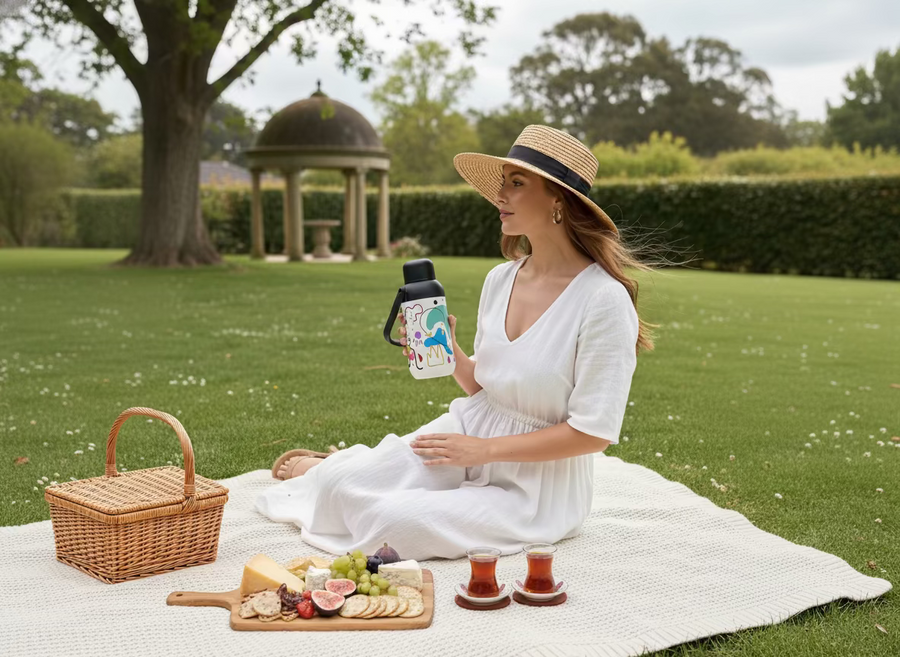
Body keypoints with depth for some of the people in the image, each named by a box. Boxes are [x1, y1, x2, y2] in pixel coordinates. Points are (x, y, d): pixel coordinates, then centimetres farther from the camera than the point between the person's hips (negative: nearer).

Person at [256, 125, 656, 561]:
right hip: (471, 428, 5)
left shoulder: (604, 300, -21)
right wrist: (449, 352, -10)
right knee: (343, 484, -11)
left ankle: (330, 470, 10)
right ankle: (319, 467, 27)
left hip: (537, 483, -5)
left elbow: (595, 431, -20)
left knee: (395, 523, -24)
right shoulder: (500, 279, 0)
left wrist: (484, 449, -17)